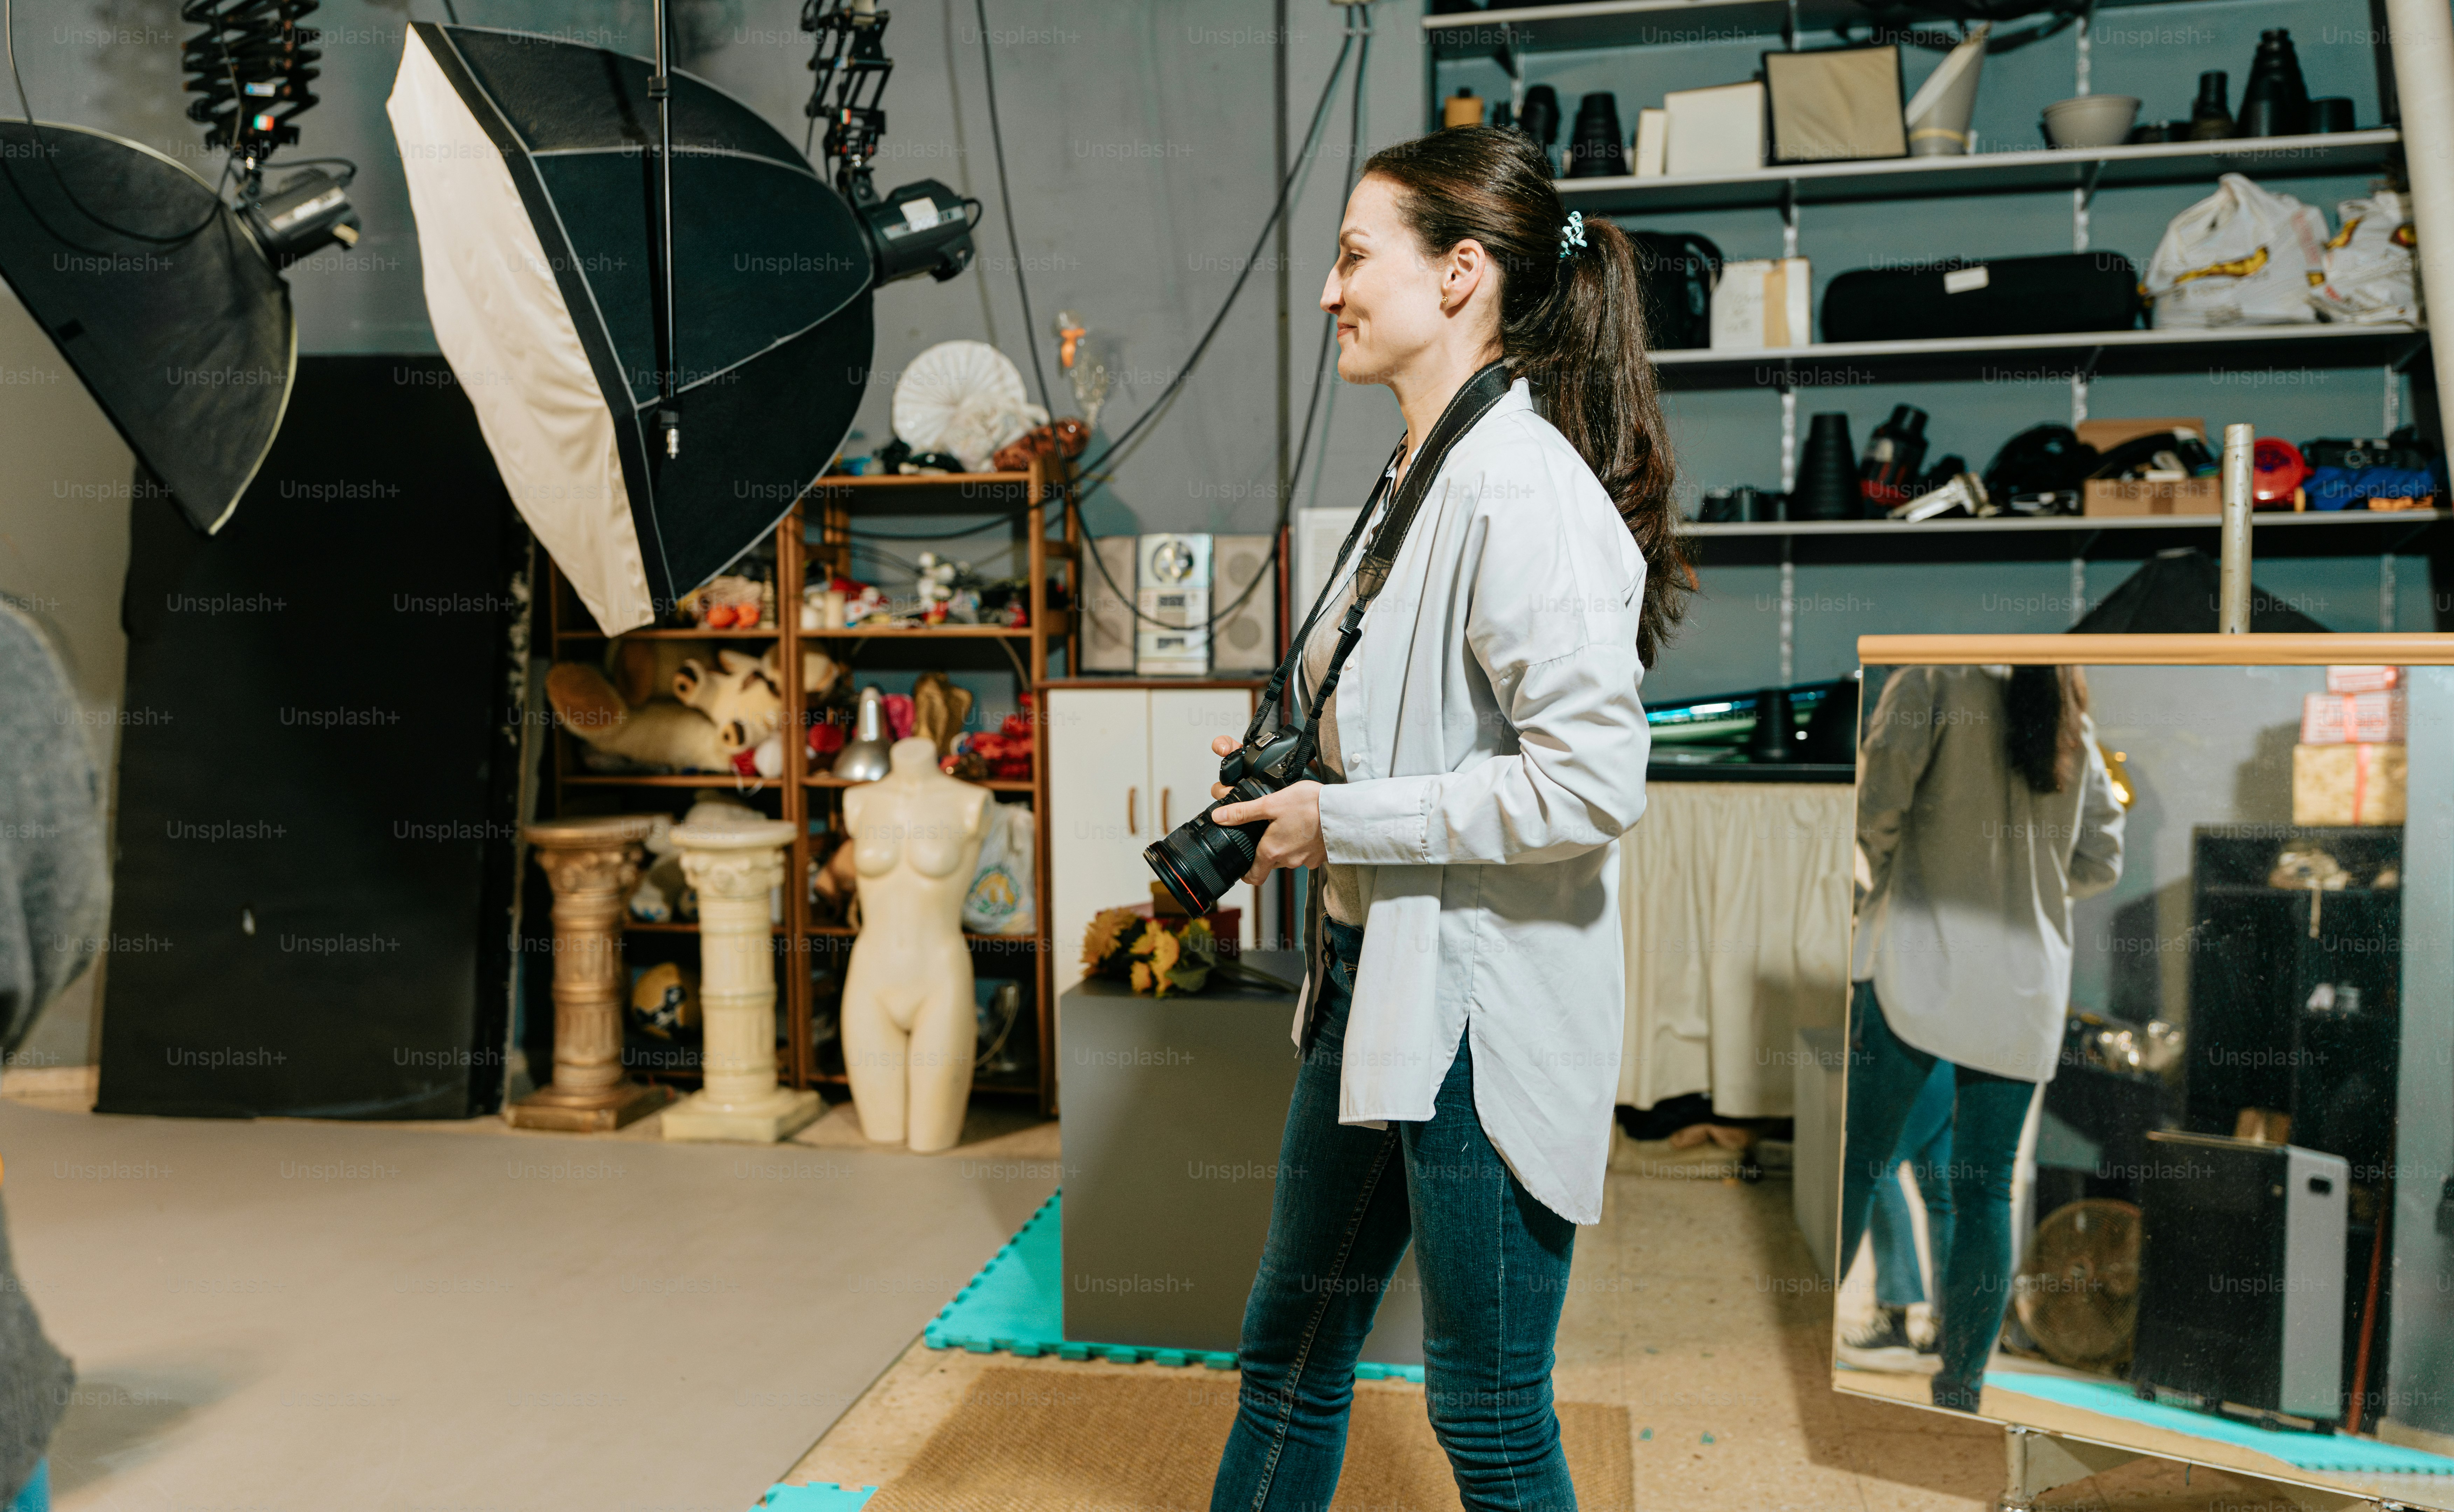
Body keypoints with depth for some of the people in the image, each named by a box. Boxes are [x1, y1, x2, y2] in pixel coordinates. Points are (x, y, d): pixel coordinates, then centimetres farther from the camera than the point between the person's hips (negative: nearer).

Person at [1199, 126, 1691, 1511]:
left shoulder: (1522, 489, -20)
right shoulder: (1424, 475, 10)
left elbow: (1592, 781, -27)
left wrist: (1344, 821, -19)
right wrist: (1294, 773, 7)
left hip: (1483, 1014, -9)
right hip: (1373, 984, 10)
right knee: (1292, 1345, 22)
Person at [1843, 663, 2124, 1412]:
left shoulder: (1936, 676, 0)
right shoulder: (2076, 726, 13)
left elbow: (1877, 799, -10)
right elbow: (2101, 863, 13)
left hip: (1924, 954, -4)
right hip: (2028, 978, 4)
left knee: (1859, 1157, 2)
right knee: (1986, 1188, 5)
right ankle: (1961, 1389, 7)